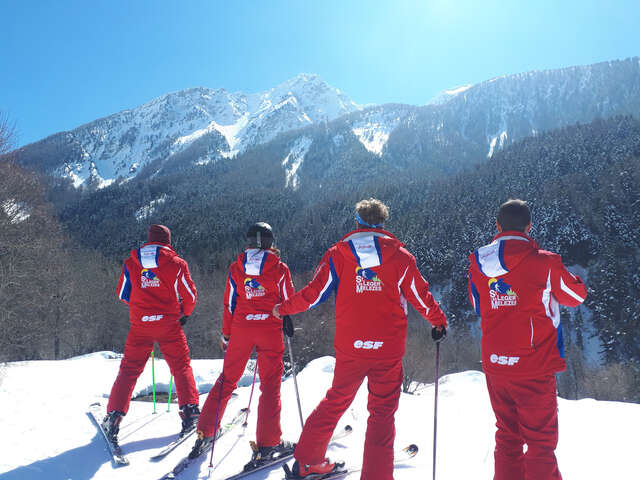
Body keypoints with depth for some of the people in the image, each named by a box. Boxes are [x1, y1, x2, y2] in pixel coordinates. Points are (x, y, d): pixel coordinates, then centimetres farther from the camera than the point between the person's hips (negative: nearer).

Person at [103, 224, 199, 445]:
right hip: (169, 323, -1)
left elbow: (123, 294, 11)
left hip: (140, 324, 2)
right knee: (181, 366, 10)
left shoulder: (131, 262, 5)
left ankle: (114, 415, 7)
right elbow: (190, 295, 0)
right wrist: (185, 314, 19)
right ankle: (190, 410, 6)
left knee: (129, 369, 11)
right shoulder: (176, 263, -3)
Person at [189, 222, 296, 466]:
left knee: (227, 379, 15)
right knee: (270, 384, 5)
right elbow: (288, 302, 3)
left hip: (241, 328, 3)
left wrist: (226, 335, 15)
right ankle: (268, 443, 4)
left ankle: (205, 433, 19)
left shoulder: (235, 268, 3)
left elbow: (229, 305, 7)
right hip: (270, 329, -2)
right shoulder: (280, 268, -3)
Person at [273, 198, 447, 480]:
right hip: (389, 348, -1)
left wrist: (283, 308, 17)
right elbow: (421, 297, 7)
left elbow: (315, 294, 0)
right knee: (382, 412, 10)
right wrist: (439, 321, 25)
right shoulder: (400, 255, 0)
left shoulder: (337, 254, 0)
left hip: (350, 346, 2)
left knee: (336, 401, 20)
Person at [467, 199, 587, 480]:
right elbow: (577, 296, 6)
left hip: (494, 366, 4)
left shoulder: (477, 264, 0)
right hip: (534, 366, -4)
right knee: (541, 441, 7)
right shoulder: (544, 263, -12)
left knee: (507, 436, 18)